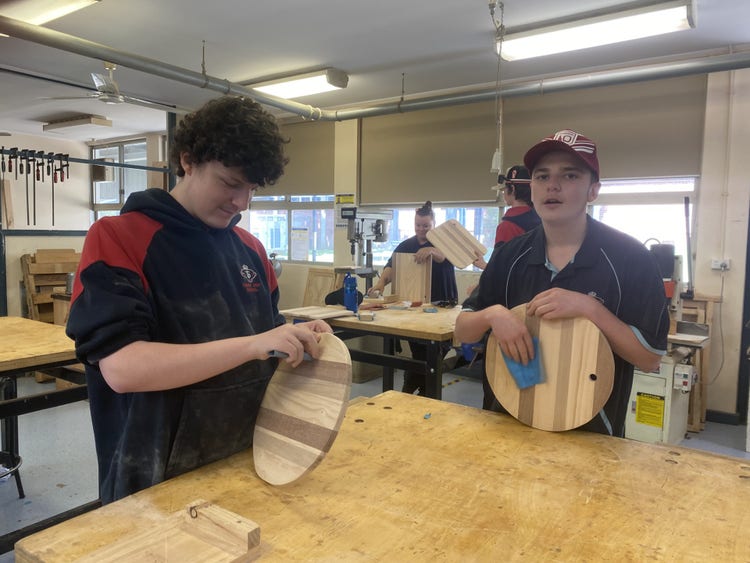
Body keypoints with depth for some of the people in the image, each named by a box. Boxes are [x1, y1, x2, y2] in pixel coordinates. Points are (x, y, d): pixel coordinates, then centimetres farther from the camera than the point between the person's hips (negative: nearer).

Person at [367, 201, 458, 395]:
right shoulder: (406, 245, 8)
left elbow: (447, 257, -23)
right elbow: (392, 266, -6)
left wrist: (430, 250, -45)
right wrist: (382, 281, -28)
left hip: (441, 305, -1)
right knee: (418, 350, -2)